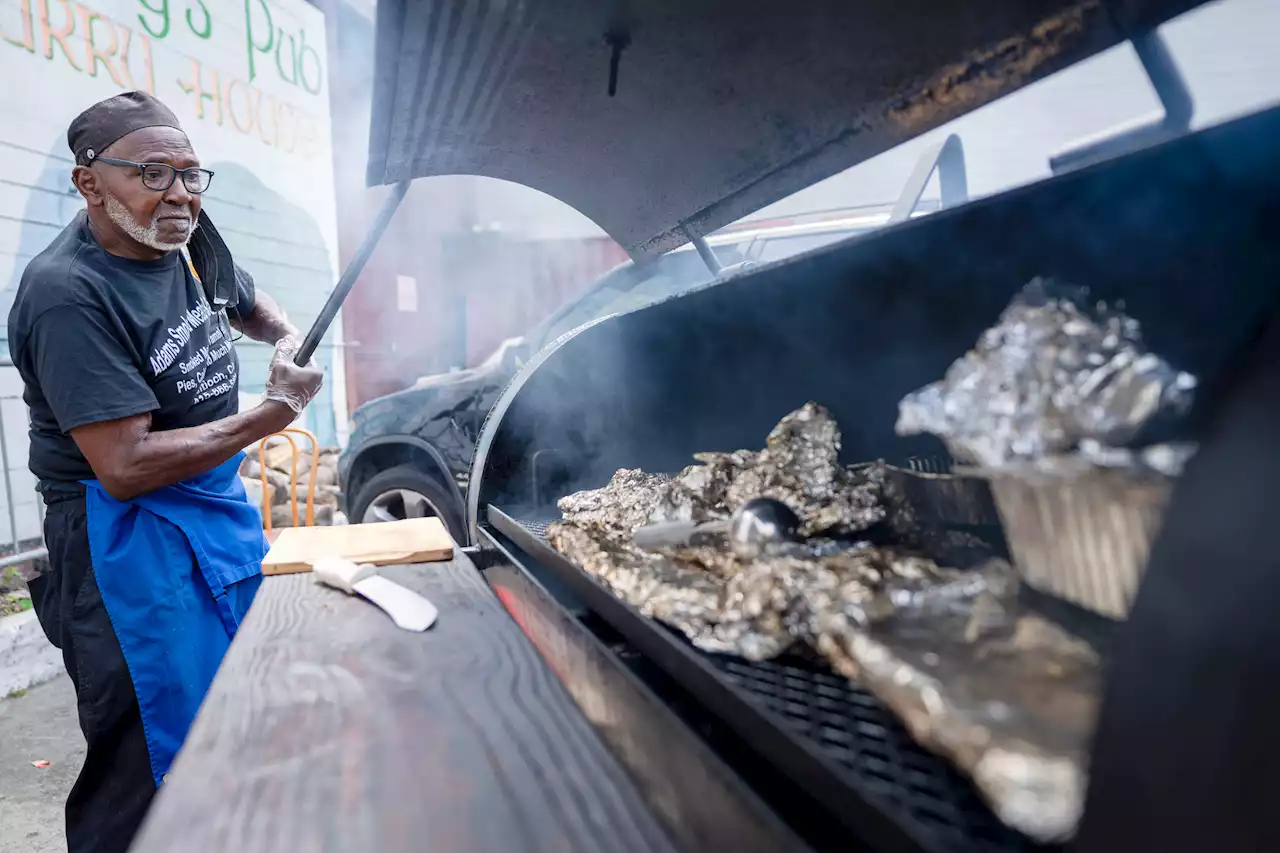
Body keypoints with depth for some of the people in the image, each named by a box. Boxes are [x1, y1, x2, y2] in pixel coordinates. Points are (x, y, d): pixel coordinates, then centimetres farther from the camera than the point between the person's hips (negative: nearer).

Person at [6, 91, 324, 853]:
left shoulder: (189, 236, 1)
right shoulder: (67, 294, -21)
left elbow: (247, 303, 25)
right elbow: (125, 468, -25)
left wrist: (290, 337, 3)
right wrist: (276, 412, -21)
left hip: (223, 506, 8)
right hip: (133, 542, -7)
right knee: (156, 766, 1)